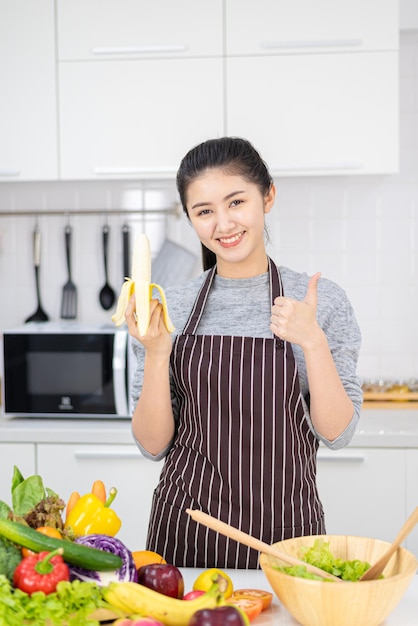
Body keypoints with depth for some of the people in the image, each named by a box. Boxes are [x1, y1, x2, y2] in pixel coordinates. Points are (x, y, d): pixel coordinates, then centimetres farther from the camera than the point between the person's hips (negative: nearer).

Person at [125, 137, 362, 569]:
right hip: (185, 531, 1)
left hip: (283, 528, -1)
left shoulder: (320, 300, -4)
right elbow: (153, 444, -1)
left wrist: (313, 342, -20)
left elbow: (336, 433, -6)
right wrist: (156, 353, -16)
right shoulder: (171, 307, -1)